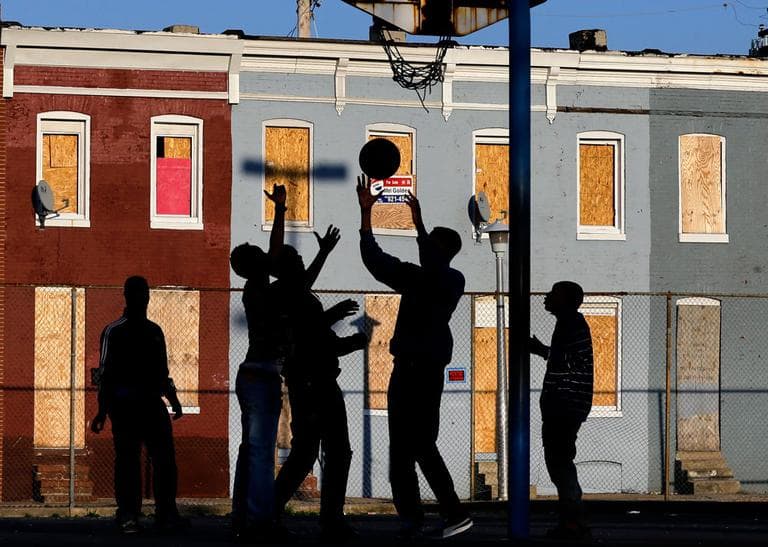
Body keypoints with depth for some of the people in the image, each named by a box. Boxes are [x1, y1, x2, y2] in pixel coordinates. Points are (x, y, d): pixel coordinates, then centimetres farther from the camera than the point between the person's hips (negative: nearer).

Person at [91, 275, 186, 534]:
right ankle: (128, 516, -4)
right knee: (127, 459, -6)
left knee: (165, 457, -3)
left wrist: (173, 399, 16)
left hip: (152, 403, 5)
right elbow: (105, 373, -2)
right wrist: (102, 411, -8)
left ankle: (166, 513, 1)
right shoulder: (114, 331, 2)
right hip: (124, 403, -5)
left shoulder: (154, 331, 18)